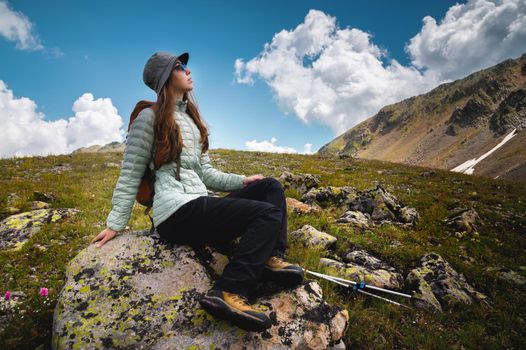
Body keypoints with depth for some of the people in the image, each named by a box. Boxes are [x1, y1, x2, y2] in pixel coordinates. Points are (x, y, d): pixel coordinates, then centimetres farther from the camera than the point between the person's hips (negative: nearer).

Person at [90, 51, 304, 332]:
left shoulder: (191, 118, 25)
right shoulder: (150, 117, 2)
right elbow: (130, 174, 0)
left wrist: (241, 181, 9)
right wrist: (115, 224, -4)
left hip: (200, 205, 8)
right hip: (177, 211, -8)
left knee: (270, 186, 5)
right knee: (268, 214, -20)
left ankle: (272, 257, -10)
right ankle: (227, 293, -28)